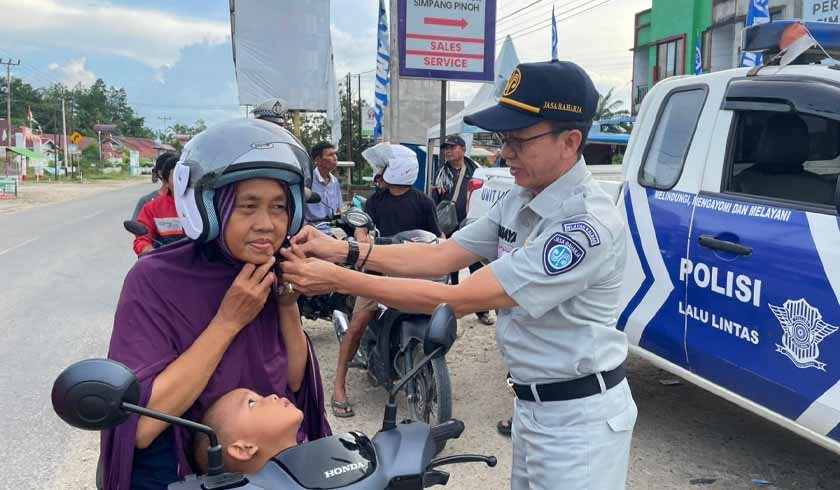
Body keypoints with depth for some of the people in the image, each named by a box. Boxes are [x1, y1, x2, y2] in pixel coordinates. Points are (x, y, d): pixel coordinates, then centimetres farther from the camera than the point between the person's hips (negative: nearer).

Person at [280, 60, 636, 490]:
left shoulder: (588, 225, -27)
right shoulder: (519, 201, 3)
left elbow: (460, 300, -28)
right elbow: (440, 255, 0)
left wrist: (337, 280, -26)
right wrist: (344, 251, -11)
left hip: (577, 417, -8)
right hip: (531, 403, 8)